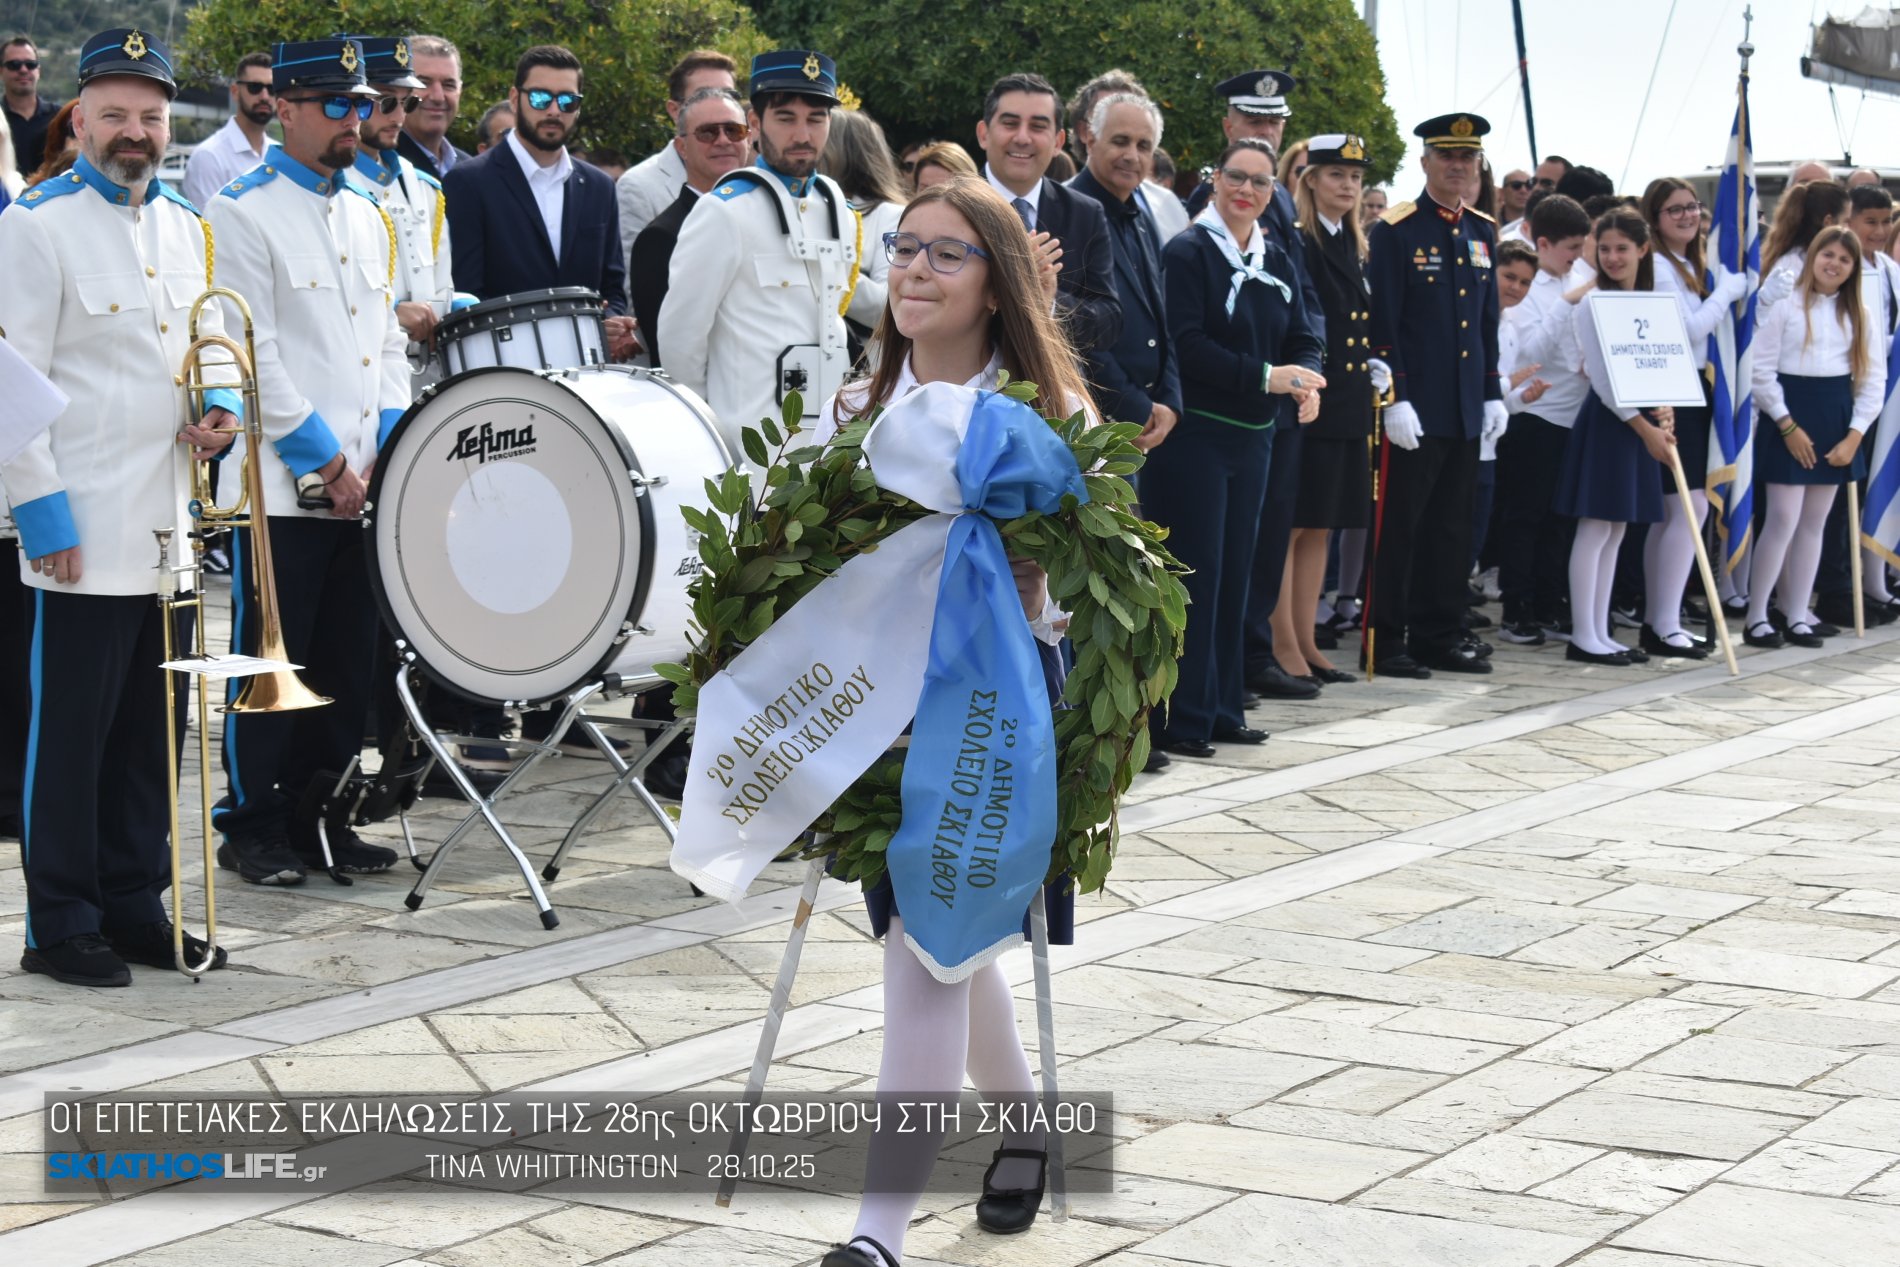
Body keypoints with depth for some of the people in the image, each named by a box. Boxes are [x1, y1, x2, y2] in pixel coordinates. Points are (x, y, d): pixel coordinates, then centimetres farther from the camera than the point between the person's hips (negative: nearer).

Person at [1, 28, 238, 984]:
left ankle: (135, 905, 22)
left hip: (168, 530, 7)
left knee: (151, 727, 12)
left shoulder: (186, 227, 14)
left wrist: (214, 410, 3)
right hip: (84, 533, -6)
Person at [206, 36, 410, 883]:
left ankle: (321, 815, 20)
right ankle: (251, 824, 10)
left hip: (363, 484, 7)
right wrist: (326, 460, -13)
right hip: (280, 485, -7)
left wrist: (387, 450, 3)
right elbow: (254, 356, -13)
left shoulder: (369, 215, 15)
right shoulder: (243, 213, -7)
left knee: (349, 657, 9)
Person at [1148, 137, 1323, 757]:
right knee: (1194, 572, -6)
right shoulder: (1188, 253, -8)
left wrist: (1308, 379, -14)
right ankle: (1179, 719, -1)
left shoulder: (1276, 264, 13)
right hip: (1193, 433, -7)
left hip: (1253, 437, 7)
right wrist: (1266, 377, -23)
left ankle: (1221, 707, 19)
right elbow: (1187, 345, -17)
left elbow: (1303, 340, 9)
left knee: (1235, 572, 11)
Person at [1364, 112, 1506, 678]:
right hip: (1415, 407, -6)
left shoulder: (1482, 232, 14)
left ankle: (1439, 634, 17)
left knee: (1452, 526, 10)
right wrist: (1394, 397, -16)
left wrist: (1493, 393, 13)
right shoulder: (1395, 231, -5)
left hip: (1466, 410, 6)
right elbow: (1383, 323, -10)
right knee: (1399, 525, -3)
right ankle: (1386, 641, 2)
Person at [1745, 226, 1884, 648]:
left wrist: (1854, 435, -4)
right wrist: (1787, 425, -11)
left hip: (1835, 421, 4)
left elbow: (1874, 379, 6)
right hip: (1788, 416, -4)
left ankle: (1798, 615, 14)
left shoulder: (1859, 315, 9)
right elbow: (1761, 370, -6)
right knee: (1783, 519, -9)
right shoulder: (1784, 306, -2)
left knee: (1814, 523, 8)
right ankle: (1756, 616, -2)